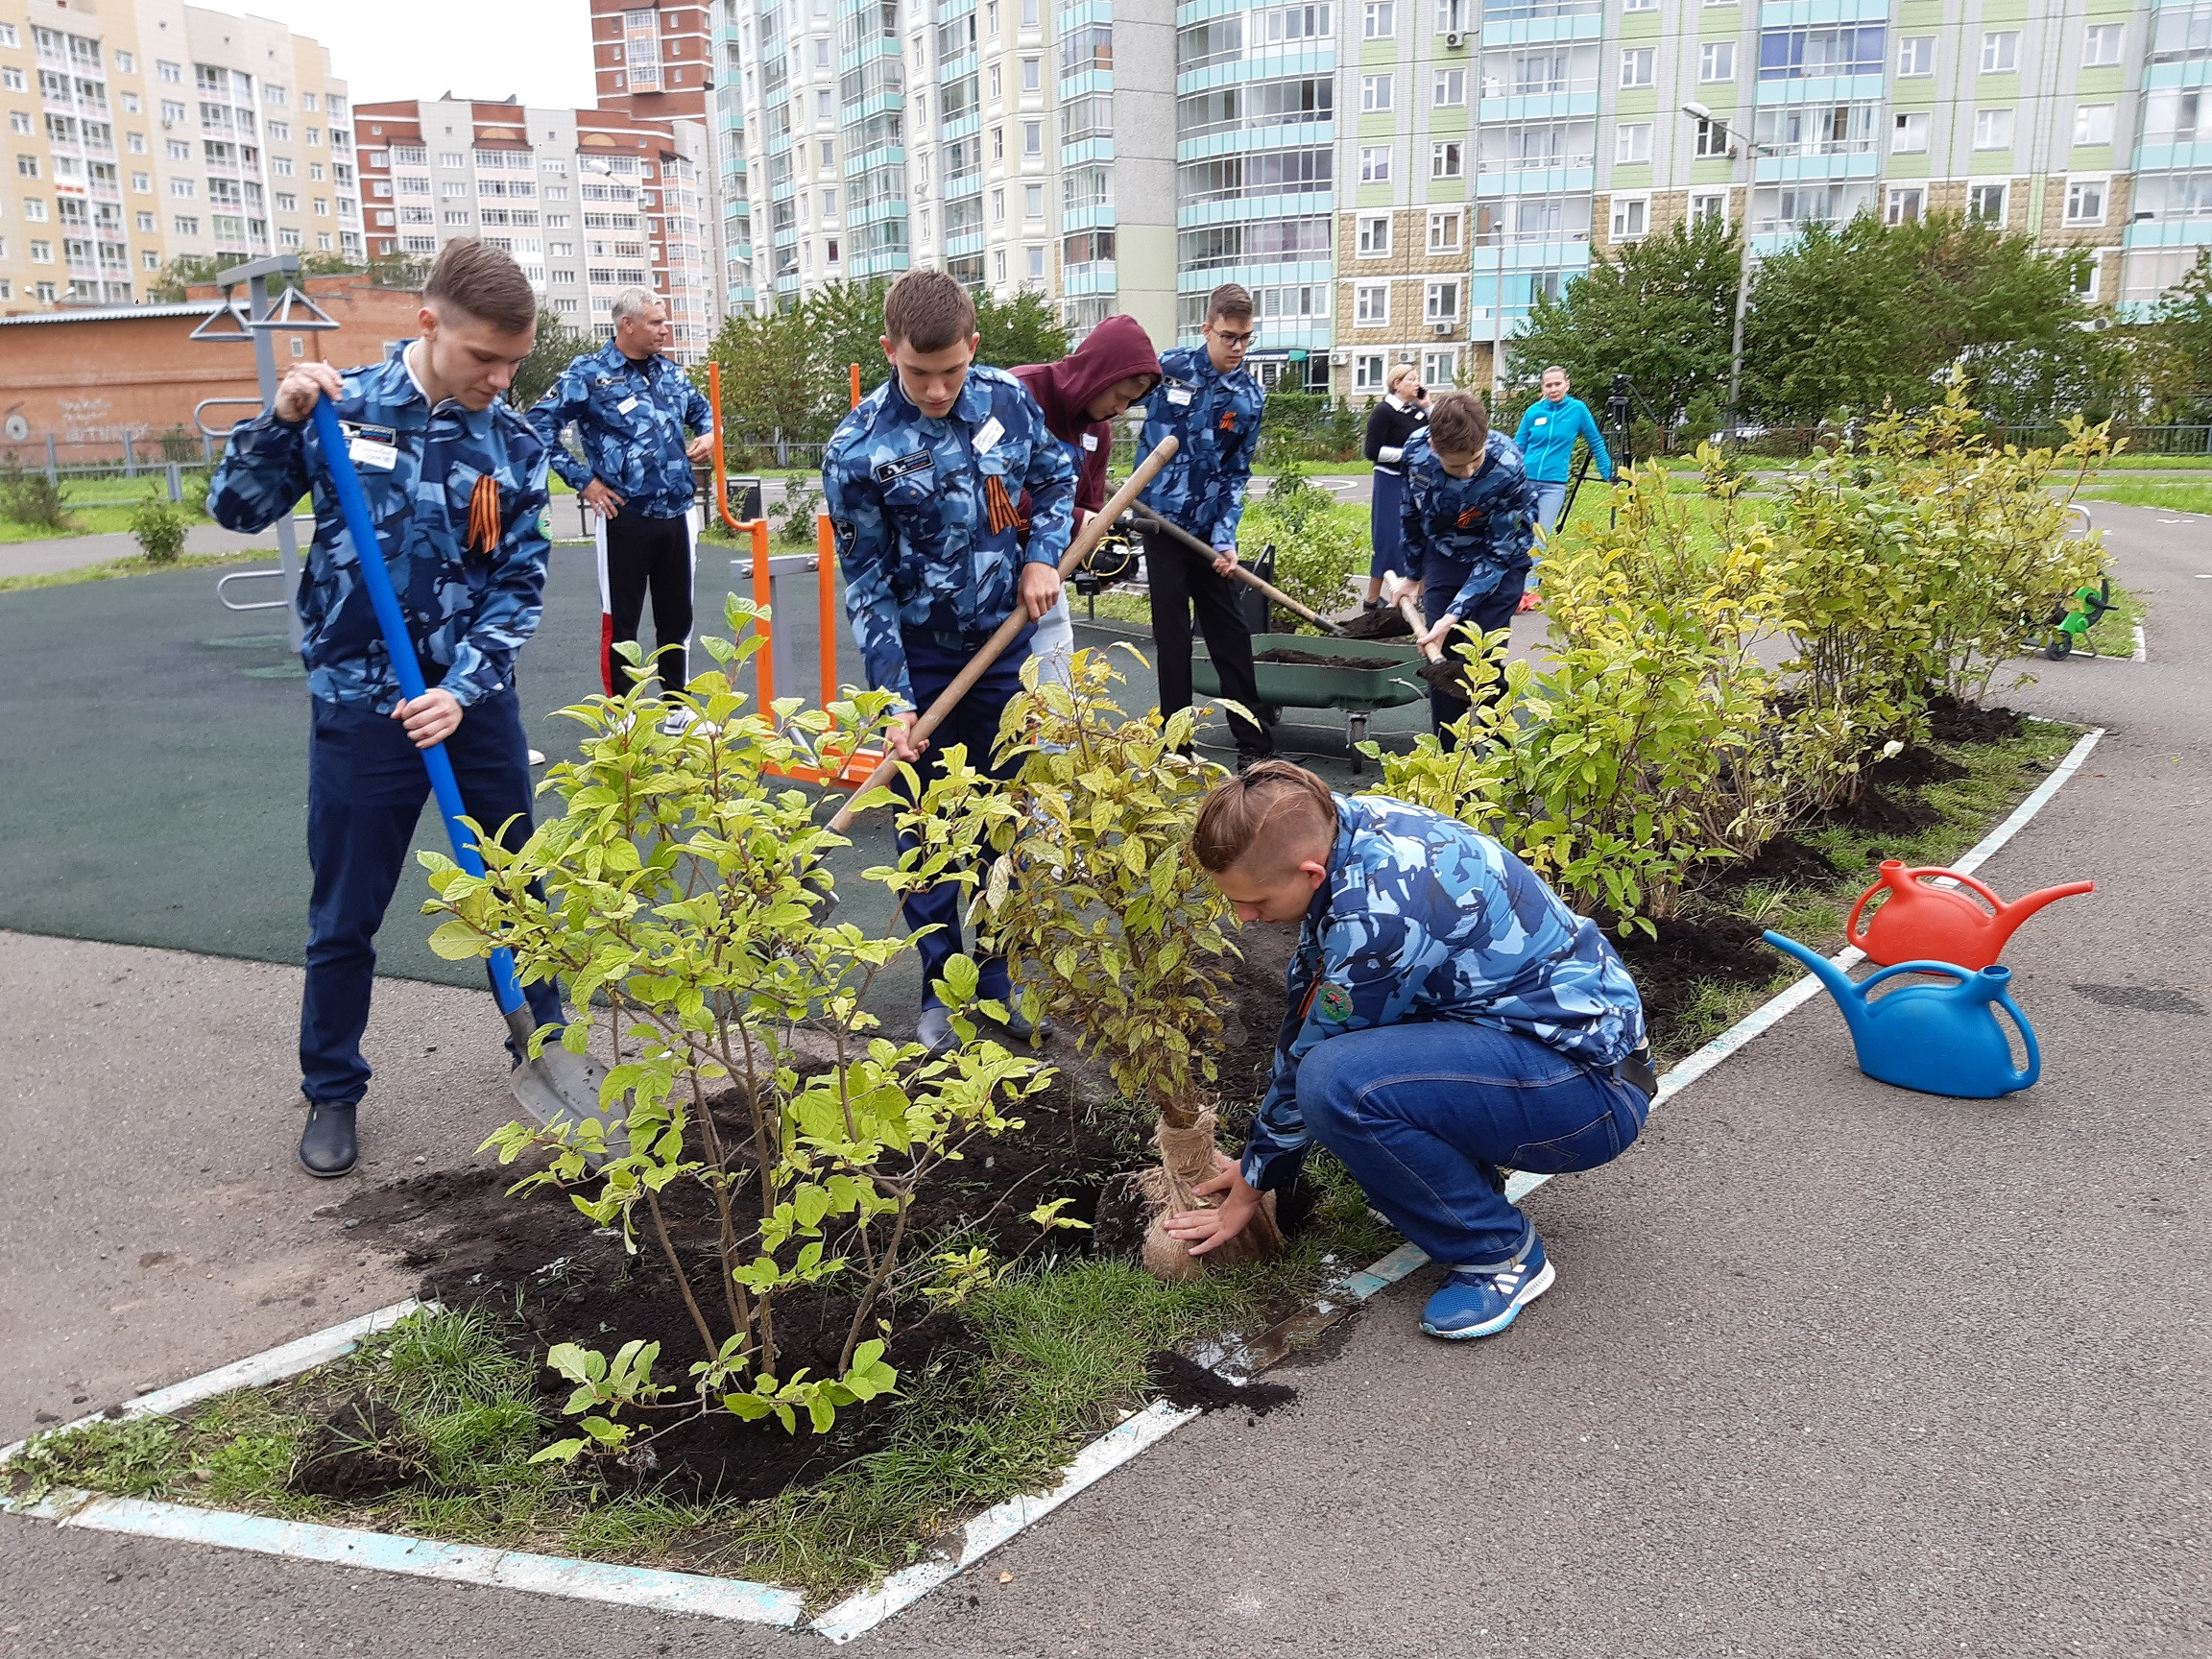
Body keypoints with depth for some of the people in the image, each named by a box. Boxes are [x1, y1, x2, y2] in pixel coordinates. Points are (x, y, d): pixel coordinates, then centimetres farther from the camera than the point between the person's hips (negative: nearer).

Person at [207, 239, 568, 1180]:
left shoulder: (515, 444, -2)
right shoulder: (344, 409, -7)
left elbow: (519, 586, -2)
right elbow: (236, 511, -1)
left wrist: (462, 689, -13)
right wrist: (283, 422, -17)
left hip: (475, 702, 2)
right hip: (359, 707, -2)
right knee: (344, 917, 8)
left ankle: (544, 1042, 36)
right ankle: (332, 1093, 26)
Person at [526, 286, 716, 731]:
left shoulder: (670, 372, 11)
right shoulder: (589, 373, -6)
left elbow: (701, 409, 30)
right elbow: (540, 424, -6)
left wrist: (709, 434, 7)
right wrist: (583, 480, -8)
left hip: (678, 513, 5)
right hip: (624, 515, -5)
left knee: (677, 615, 12)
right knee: (620, 620, 2)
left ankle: (676, 707, 23)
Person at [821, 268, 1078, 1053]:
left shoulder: (1008, 398, -7)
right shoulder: (858, 450, -17)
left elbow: (1056, 475, 13)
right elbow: (868, 586, -12)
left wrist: (1042, 555, -4)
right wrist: (895, 702, -15)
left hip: (1004, 647, 3)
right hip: (921, 659, -3)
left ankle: (999, 977, 26)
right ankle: (940, 988, 21)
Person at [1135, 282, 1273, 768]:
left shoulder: (1250, 397, 0)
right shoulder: (1168, 368, -6)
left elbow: (1236, 473, 1)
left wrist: (1225, 537, -9)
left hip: (1209, 527, 2)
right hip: (1161, 519, -2)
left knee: (1229, 630, 5)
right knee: (1171, 632, 3)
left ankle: (1254, 739, 12)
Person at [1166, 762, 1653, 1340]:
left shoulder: (1378, 917, -29)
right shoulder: (1350, 819, -3)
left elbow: (1309, 1067, -15)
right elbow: (1305, 1004, 8)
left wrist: (1249, 1188, 2)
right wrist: (1255, 1160, 11)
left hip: (1595, 1090, -9)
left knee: (1337, 1083, -29)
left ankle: (1501, 1253, -8)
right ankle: (1467, 1174, 15)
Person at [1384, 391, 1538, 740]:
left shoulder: (1507, 467, -33)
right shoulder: (1416, 451, -22)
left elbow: (1497, 554, -25)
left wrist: (1453, 616, -30)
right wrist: (1411, 576, 10)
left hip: (1500, 561, -3)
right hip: (1444, 556, 4)